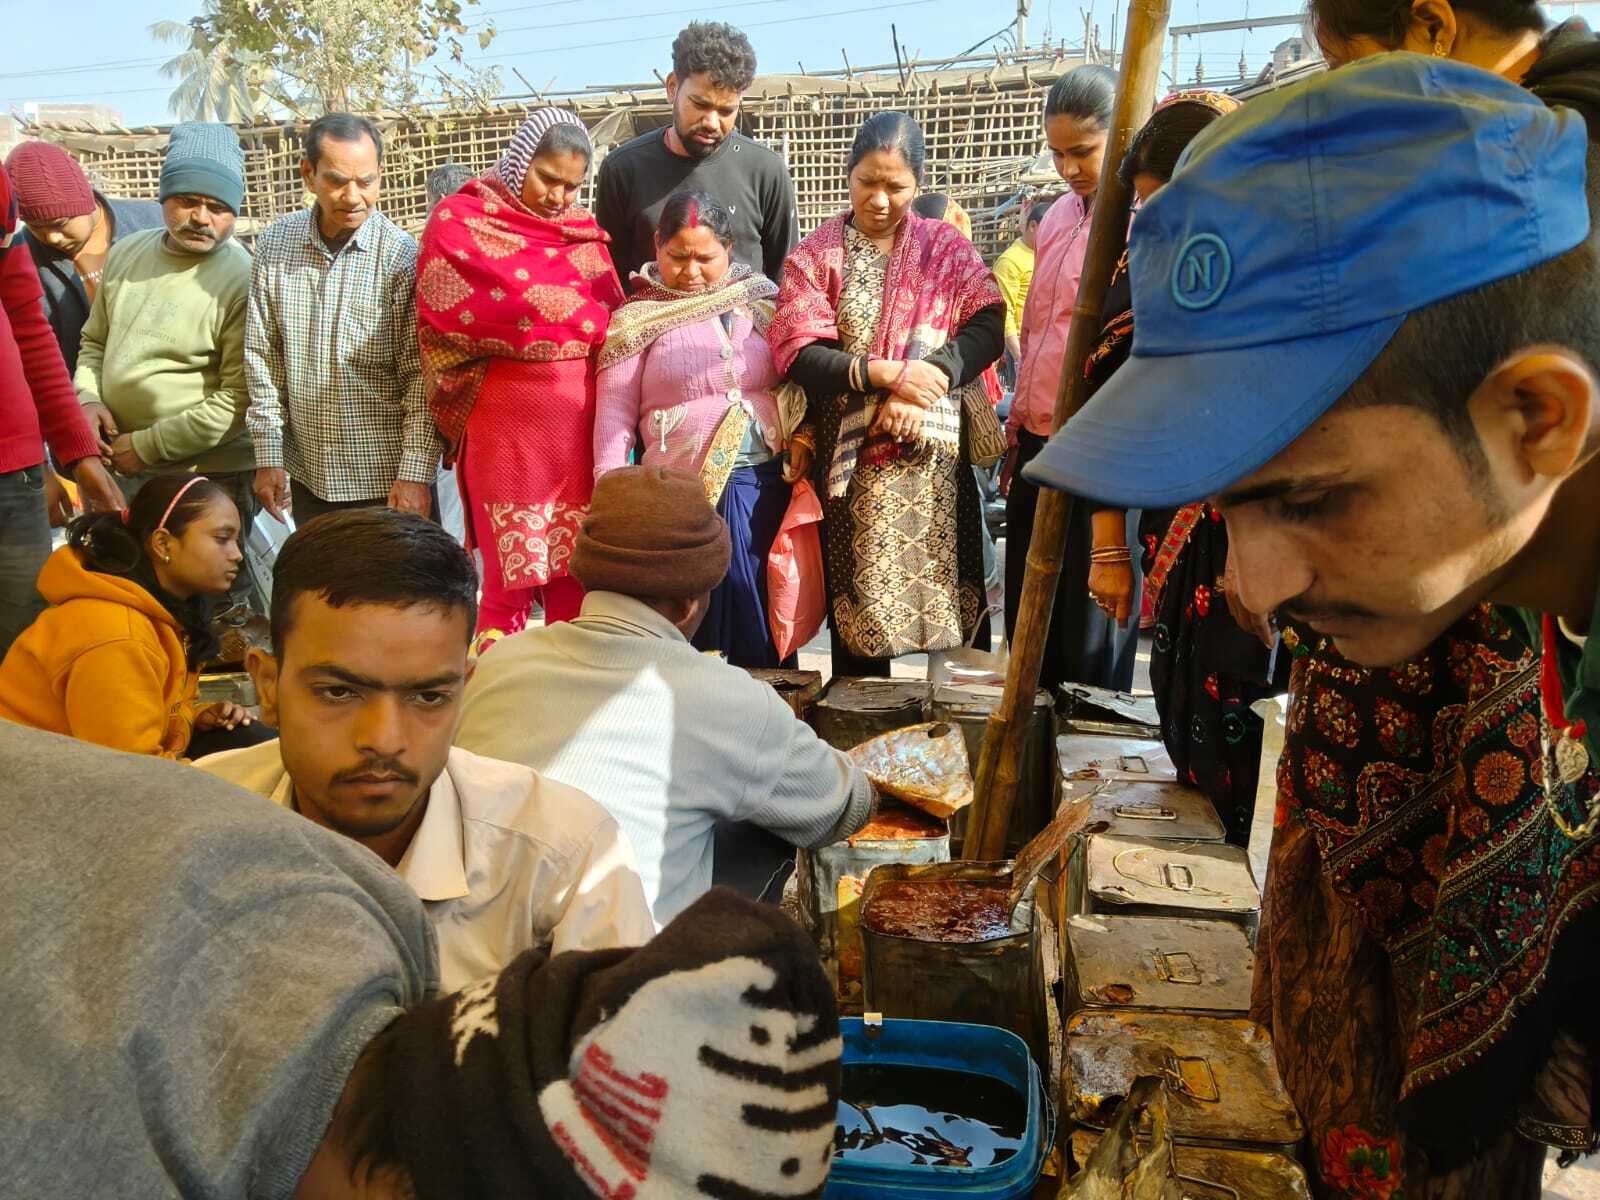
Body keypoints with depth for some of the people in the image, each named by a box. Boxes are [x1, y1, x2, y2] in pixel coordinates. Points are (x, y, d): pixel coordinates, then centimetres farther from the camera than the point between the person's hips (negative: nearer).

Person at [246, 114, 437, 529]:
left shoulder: (404, 257, -11)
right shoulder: (274, 245, 1)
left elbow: (422, 377, -11)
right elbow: (262, 359, 6)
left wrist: (415, 474, -15)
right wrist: (268, 456, 4)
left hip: (387, 479, -4)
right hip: (307, 474, 4)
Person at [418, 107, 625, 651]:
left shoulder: (582, 228, 16)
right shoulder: (460, 222, 1)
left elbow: (612, 314, 12)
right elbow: (507, 305, -12)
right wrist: (586, 319, -2)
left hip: (579, 417, 4)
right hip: (506, 418, -4)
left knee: (576, 570, 6)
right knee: (510, 576, -2)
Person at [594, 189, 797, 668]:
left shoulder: (761, 301, 9)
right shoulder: (636, 319, 0)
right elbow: (615, 410, -2)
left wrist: (802, 435, -4)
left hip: (766, 487, 3)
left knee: (761, 614, 8)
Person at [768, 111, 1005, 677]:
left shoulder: (947, 247, 9)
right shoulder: (814, 256, 6)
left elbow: (986, 327, -4)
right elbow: (798, 353, -6)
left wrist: (926, 383, -19)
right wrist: (885, 372, -17)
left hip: (934, 456, 1)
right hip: (851, 456, 0)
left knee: (950, 591, 1)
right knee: (858, 597, 4)